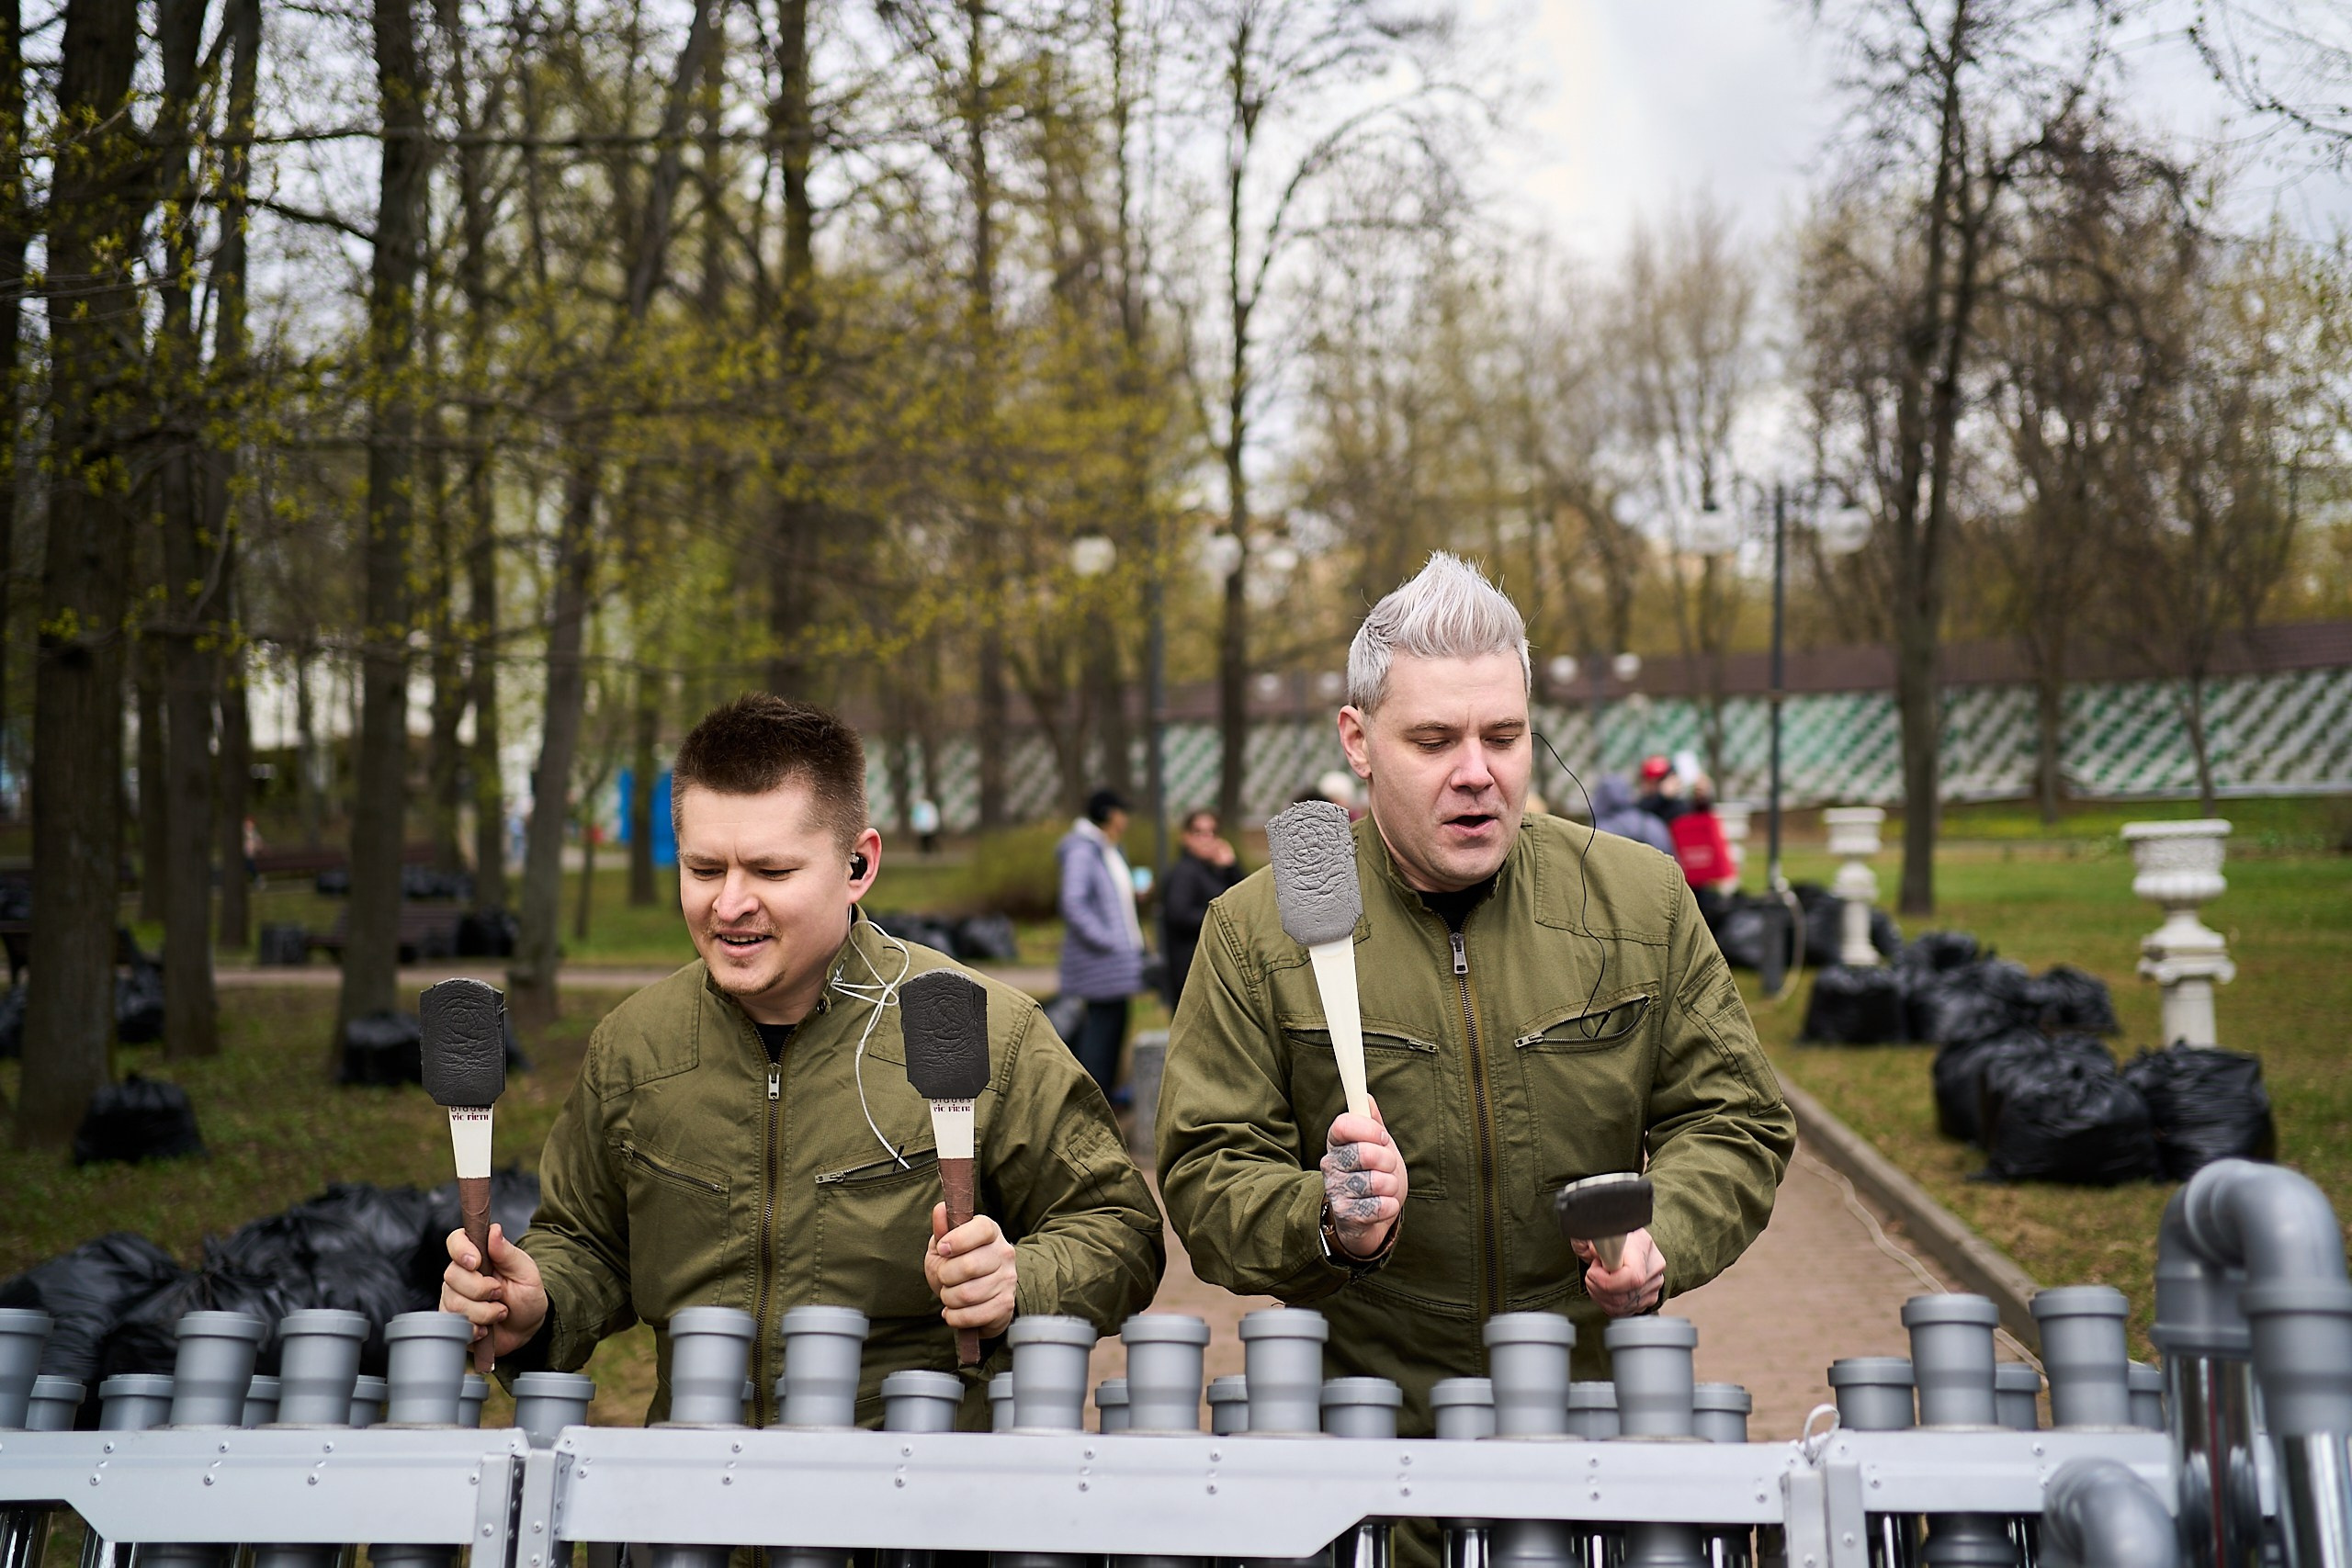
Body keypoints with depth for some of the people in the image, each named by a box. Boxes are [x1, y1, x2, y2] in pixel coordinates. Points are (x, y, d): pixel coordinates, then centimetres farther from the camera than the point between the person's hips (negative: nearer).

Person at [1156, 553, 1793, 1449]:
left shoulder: (1642, 901, 8)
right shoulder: (1255, 931, 1)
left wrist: (1662, 1239, -8)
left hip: (1594, 1410, 2)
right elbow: (1208, 1179, 0)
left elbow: (1732, 1120, 13)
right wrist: (1330, 1225, -20)